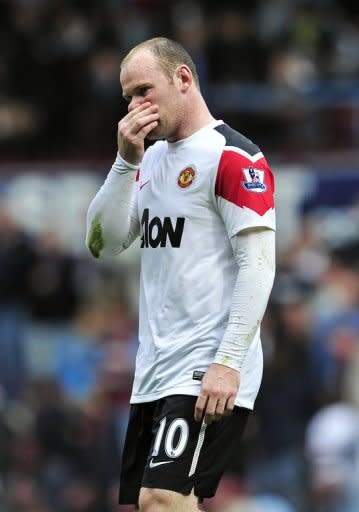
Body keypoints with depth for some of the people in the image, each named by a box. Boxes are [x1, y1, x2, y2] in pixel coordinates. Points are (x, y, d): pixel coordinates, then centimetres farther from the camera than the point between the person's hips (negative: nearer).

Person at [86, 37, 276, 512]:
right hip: (155, 367, 9)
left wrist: (228, 363, -22)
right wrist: (126, 161, -1)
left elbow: (259, 265, -15)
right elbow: (103, 243, 10)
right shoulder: (152, 159, 16)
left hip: (208, 373, -9)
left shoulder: (235, 157, -9)